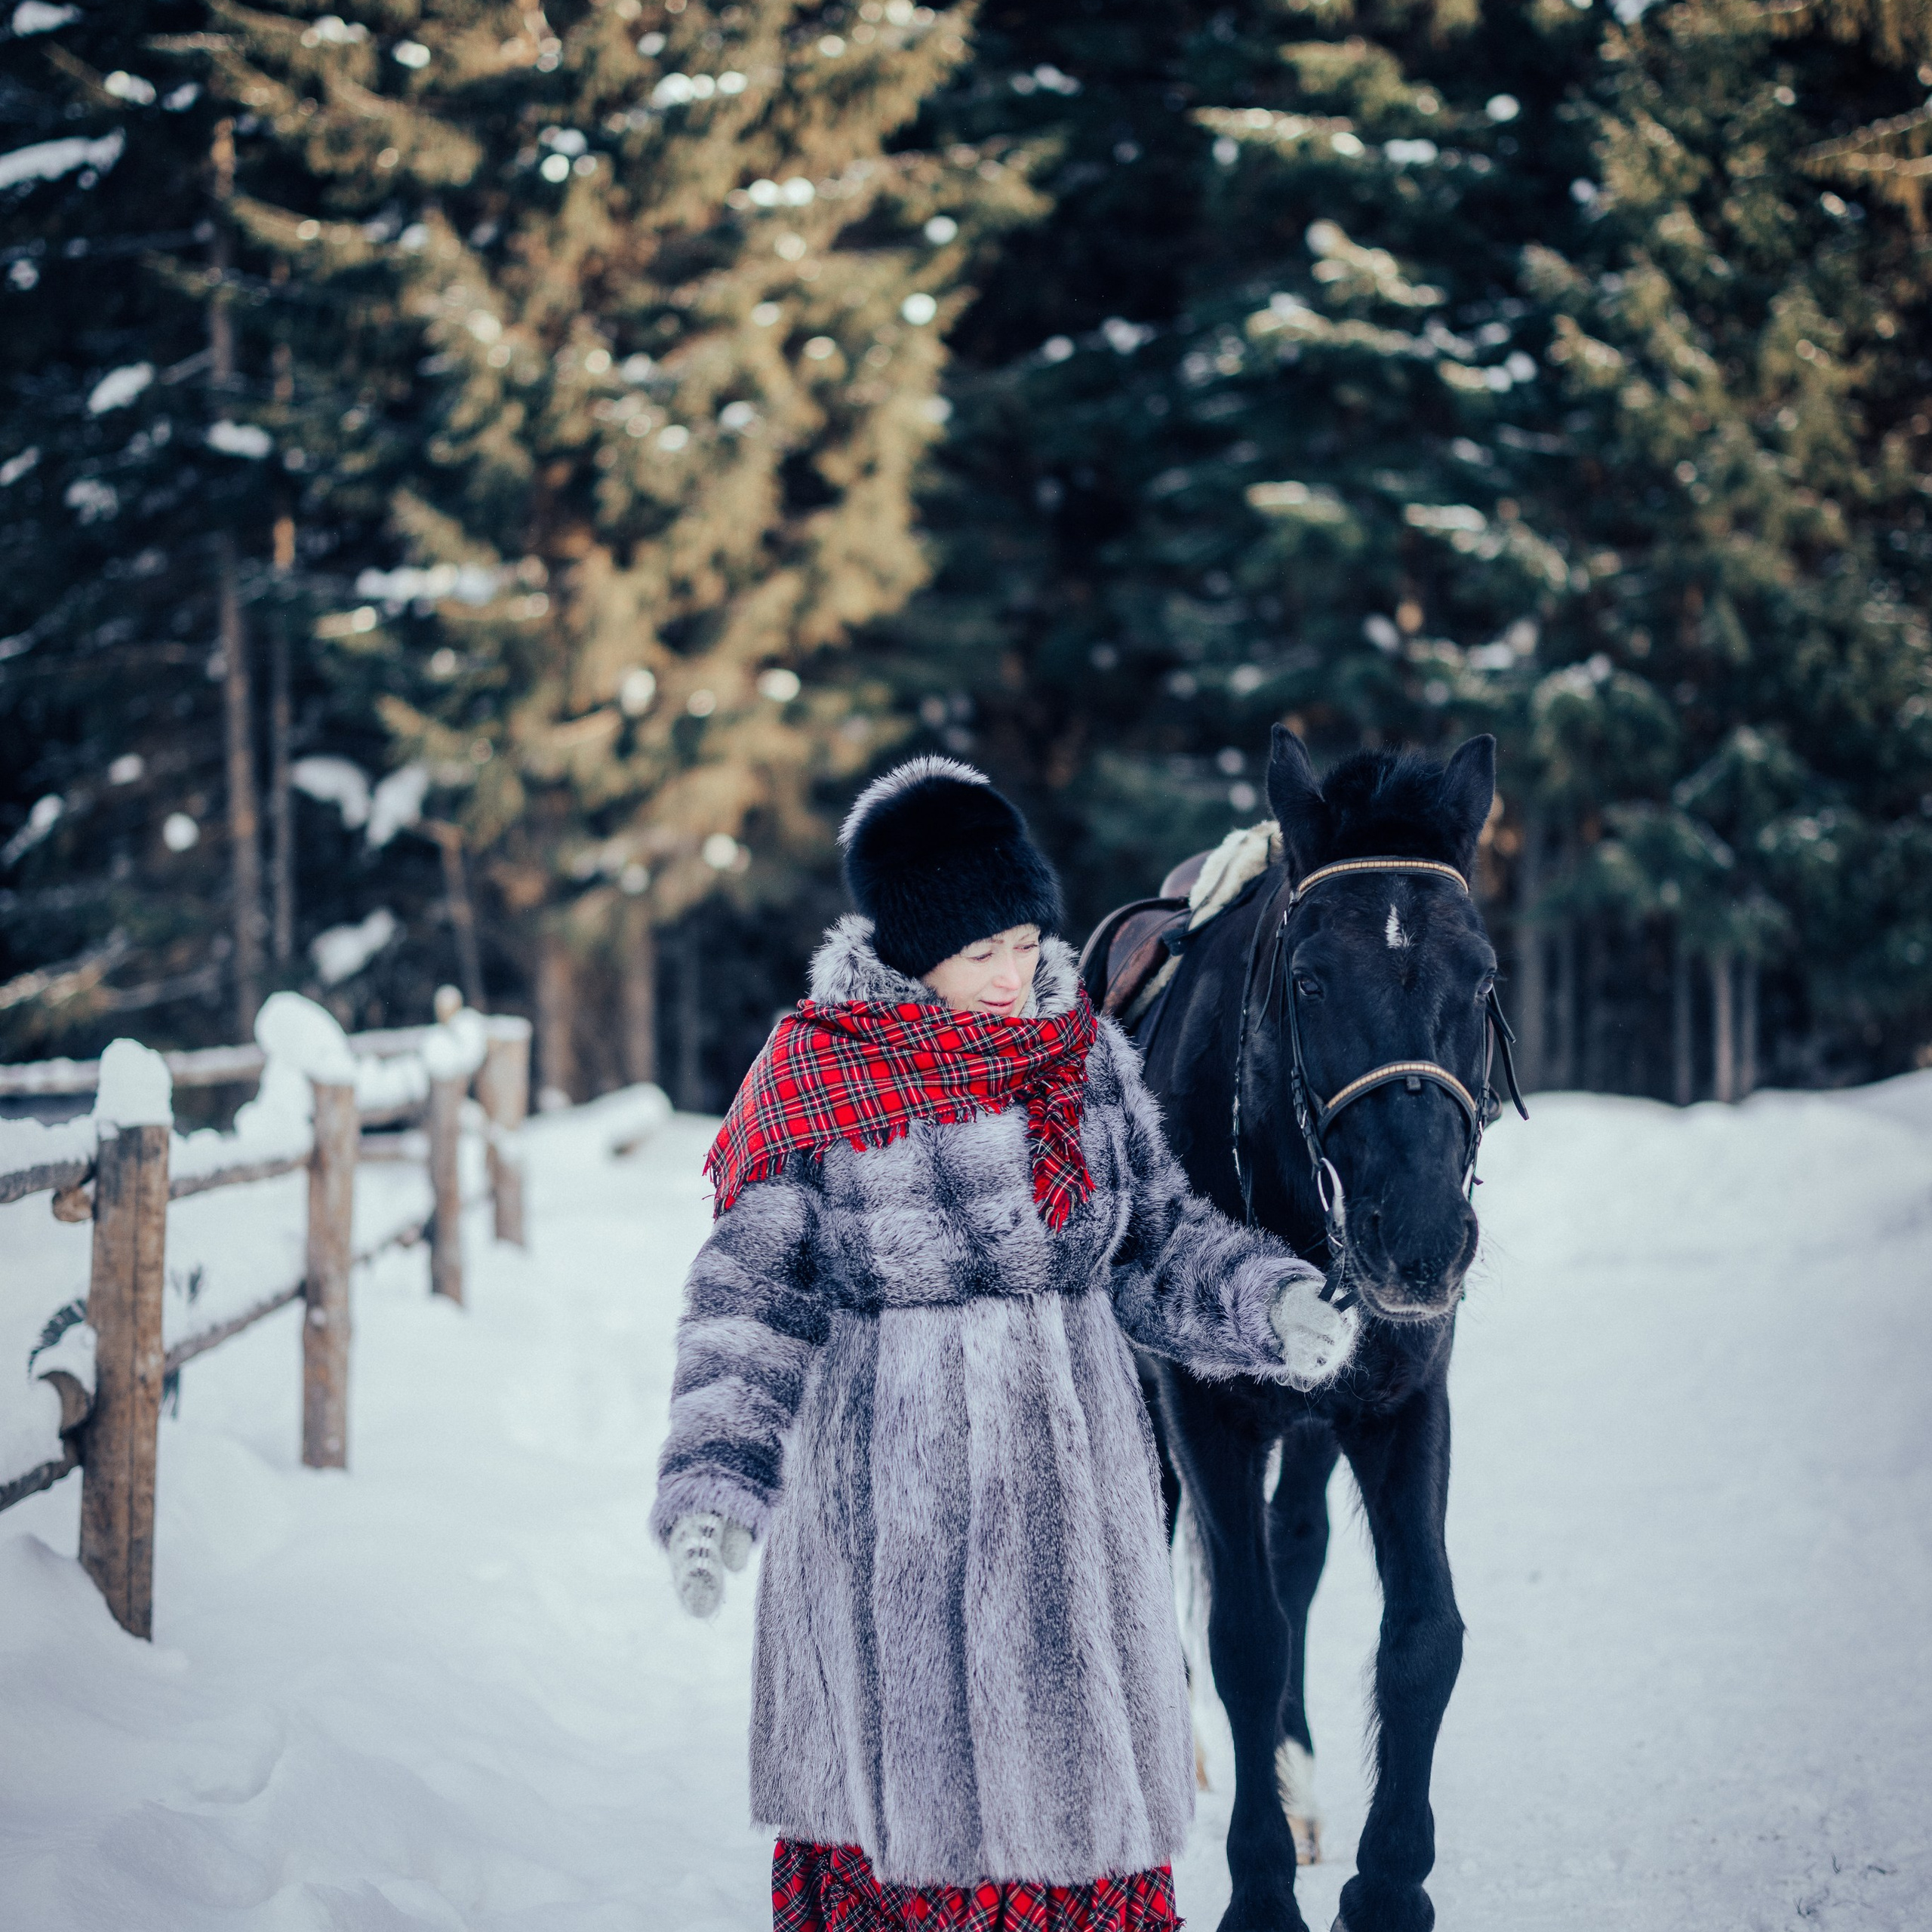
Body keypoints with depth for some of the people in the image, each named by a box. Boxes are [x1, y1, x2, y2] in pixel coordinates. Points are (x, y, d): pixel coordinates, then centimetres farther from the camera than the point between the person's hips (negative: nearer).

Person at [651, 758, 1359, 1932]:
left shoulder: (1088, 1052, 3)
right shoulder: (814, 1077, -8)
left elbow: (1158, 1246, 9)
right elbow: (752, 1299, -4)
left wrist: (1268, 1301, -9)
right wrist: (714, 1487, -11)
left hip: (1071, 1475, 3)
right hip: (889, 1483, -3)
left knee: (1079, 1747, 11)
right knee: (901, 1758, 7)